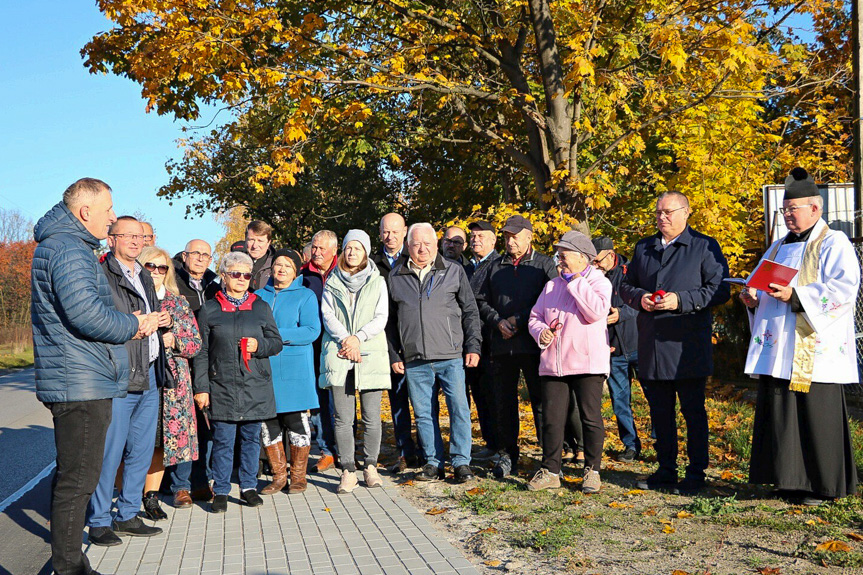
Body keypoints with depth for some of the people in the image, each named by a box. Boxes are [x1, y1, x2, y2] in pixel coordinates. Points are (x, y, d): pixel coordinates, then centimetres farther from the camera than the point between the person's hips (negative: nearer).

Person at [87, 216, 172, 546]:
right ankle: (99, 522, 7)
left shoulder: (144, 277, 21)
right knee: (109, 451, -5)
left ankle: (128, 515, 22)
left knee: (142, 450, 11)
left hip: (149, 376, 8)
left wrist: (162, 321, 10)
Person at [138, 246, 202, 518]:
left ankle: (151, 496, 14)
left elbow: (196, 342, 11)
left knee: (161, 439, 3)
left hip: (171, 380, 3)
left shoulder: (178, 302, 14)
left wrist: (173, 340, -7)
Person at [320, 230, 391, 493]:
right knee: (343, 418, -4)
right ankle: (348, 471, 2)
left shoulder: (377, 282, 13)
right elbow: (327, 316, 5)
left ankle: (370, 466, 13)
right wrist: (345, 339, -10)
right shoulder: (332, 282, 15)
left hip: (371, 353, 0)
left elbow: (381, 318, 4)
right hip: (339, 353, 0)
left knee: (371, 416, -2)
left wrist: (358, 338, -10)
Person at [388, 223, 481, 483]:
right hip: (414, 360, 2)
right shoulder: (395, 277, 11)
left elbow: (470, 312, 9)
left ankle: (461, 462, 4)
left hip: (451, 356, -2)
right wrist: (394, 355, 9)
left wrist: (473, 346, 1)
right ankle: (433, 462, 17)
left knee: (459, 408, -6)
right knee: (423, 413, 6)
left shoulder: (454, 271, 8)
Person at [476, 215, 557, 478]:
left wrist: (519, 321, -10)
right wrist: (498, 322, -3)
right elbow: (482, 301, 16)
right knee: (503, 402, 8)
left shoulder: (544, 264, 5)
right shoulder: (496, 267, 17)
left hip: (533, 344, -4)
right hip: (502, 345, 4)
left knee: (542, 400, -1)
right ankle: (507, 453, 19)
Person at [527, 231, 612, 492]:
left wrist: (574, 280, -12)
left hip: (587, 363, -5)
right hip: (552, 364, 5)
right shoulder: (551, 286, 18)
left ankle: (592, 471, 12)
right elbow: (535, 317, 21)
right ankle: (550, 471, 12)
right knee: (551, 419, 3)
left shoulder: (599, 282, 1)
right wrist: (541, 332, -2)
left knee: (591, 418, -1)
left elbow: (597, 311, -17)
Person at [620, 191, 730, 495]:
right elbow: (626, 286, 22)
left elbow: (719, 290, -6)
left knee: (693, 411, 1)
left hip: (687, 344, -5)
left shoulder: (705, 247, 0)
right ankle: (665, 470, 21)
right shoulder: (643, 248, 17)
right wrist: (639, 298, -1)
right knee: (659, 411, 11)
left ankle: (696, 473, 10)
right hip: (651, 344, 5)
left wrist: (681, 300, -17)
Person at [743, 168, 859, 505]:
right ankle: (788, 481, 17)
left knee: (816, 417, -4)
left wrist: (796, 295, -22)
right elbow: (760, 283, 26)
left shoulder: (834, 245, -2)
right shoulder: (779, 247, 21)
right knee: (779, 414, 7)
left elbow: (844, 287, -15)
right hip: (778, 351, 7)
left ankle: (822, 486, 6)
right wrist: (753, 298, 2)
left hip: (814, 352, -7)